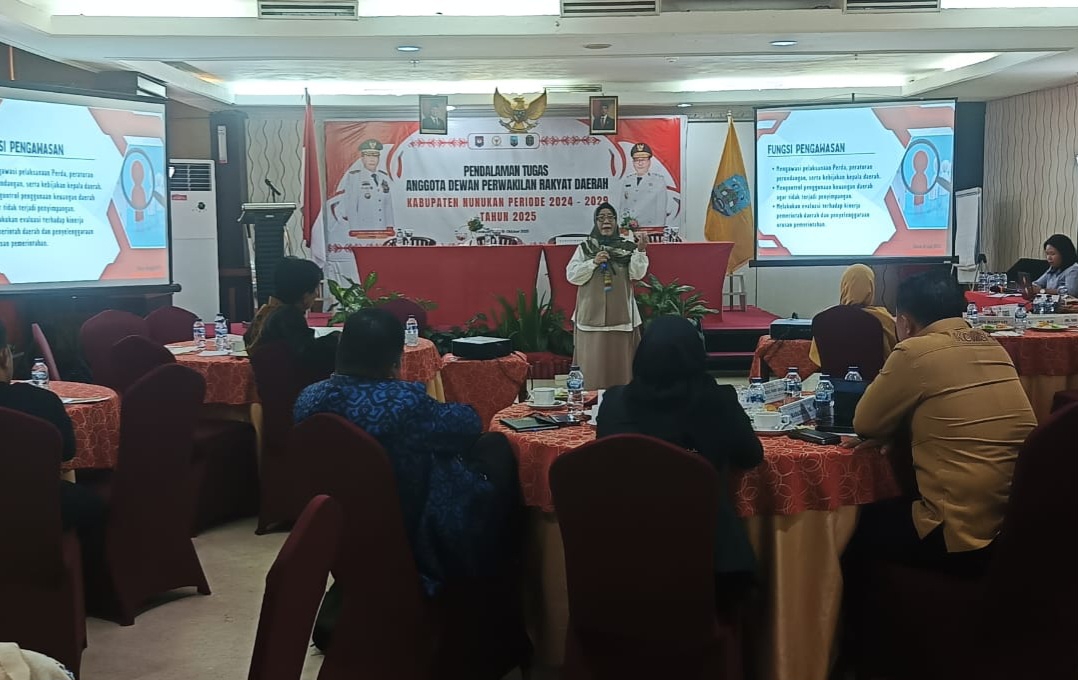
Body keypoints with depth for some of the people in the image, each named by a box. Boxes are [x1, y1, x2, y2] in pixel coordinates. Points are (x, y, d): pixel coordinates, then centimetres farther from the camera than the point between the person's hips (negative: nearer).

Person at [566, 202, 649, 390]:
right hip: (592, 314, 0)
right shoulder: (584, 248, 7)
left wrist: (641, 251, -19)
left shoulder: (627, 248, 7)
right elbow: (572, 276, 0)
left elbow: (637, 274, -5)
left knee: (619, 361, 2)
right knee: (593, 362, -1)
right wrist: (593, 262, -12)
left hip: (620, 314, 0)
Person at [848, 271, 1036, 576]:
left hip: (967, 537, -7)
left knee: (860, 527, 15)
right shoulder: (992, 345, 9)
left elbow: (865, 423, -1)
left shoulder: (914, 351, -12)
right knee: (891, 511, 28)